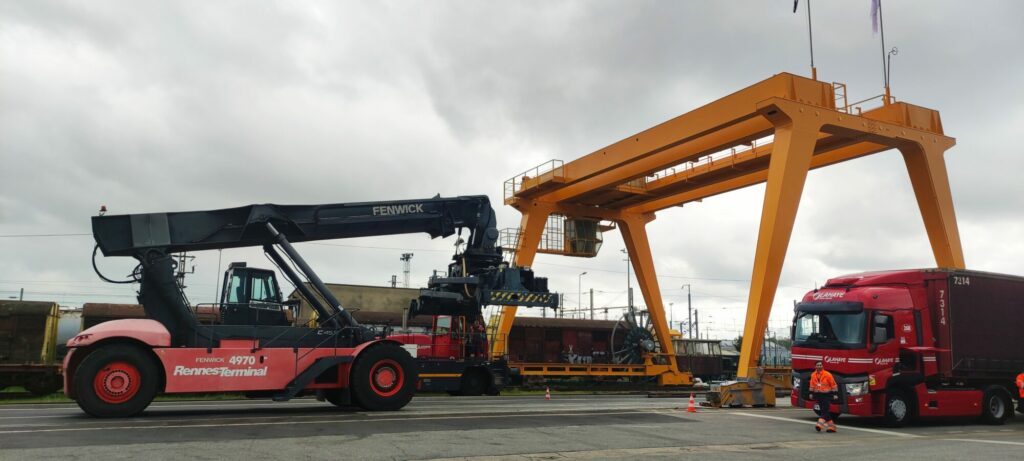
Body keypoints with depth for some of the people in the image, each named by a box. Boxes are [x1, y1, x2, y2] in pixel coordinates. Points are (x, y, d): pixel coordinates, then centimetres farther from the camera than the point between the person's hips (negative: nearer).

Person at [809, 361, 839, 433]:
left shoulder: (827, 375, -10)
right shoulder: (813, 375, 6)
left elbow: (833, 384, -5)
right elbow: (812, 385, 16)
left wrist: (834, 394, -6)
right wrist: (811, 393, 14)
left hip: (826, 395, -6)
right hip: (818, 395, 6)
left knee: (825, 410, -14)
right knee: (823, 411, 9)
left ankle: (820, 424, -22)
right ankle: (831, 426, 19)